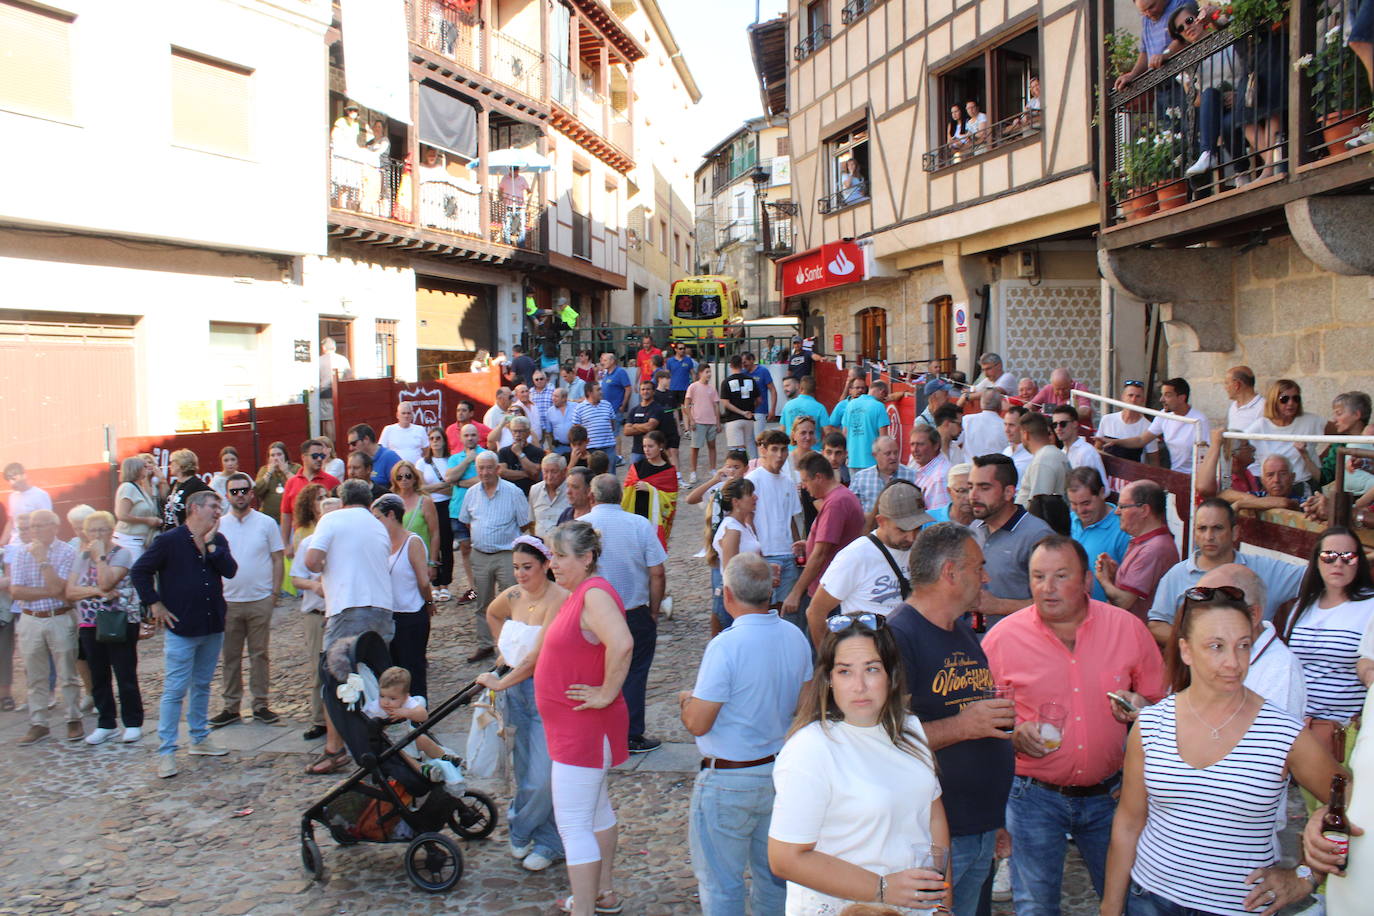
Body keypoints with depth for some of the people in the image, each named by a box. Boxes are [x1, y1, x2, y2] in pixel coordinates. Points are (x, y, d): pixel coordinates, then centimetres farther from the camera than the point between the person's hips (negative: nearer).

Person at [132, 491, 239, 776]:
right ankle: (166, 751, 2)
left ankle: (200, 739, 30)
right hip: (181, 628, -6)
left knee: (202, 685, 17)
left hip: (213, 627, 6)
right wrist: (155, 604, -9)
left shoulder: (218, 540, 7)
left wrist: (210, 543, -12)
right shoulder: (168, 541, -9)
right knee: (175, 691, -4)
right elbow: (139, 571, -7)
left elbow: (230, 570, -7)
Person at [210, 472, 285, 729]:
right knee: (229, 656, 6)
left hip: (260, 600, -1)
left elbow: (277, 561, 3)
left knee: (259, 654, 5)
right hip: (227, 601, 1)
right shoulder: (218, 525, 6)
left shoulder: (266, 523, 2)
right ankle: (230, 706, 15)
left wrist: (274, 593, -4)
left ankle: (260, 705, 13)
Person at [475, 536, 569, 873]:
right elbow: (492, 614, 29)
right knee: (524, 772, 12)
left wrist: (501, 683, -15)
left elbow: (538, 657, -22)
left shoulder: (559, 599, -18)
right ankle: (546, 841, 27)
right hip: (516, 690, 7)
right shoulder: (514, 596, 4)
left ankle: (521, 828, 19)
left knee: (543, 776, -6)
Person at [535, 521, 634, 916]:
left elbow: (621, 645, -39)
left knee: (573, 825, -6)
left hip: (584, 728, -11)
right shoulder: (581, 593, 8)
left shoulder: (595, 594, -23)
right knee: (596, 809, 22)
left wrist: (606, 694, -28)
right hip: (577, 726, 11)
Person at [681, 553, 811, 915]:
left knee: (720, 885, 8)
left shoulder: (725, 646, -22)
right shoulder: (796, 638, -1)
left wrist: (686, 699, 1)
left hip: (729, 781, -7)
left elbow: (698, 723, -19)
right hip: (781, 772, 7)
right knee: (774, 875, 20)